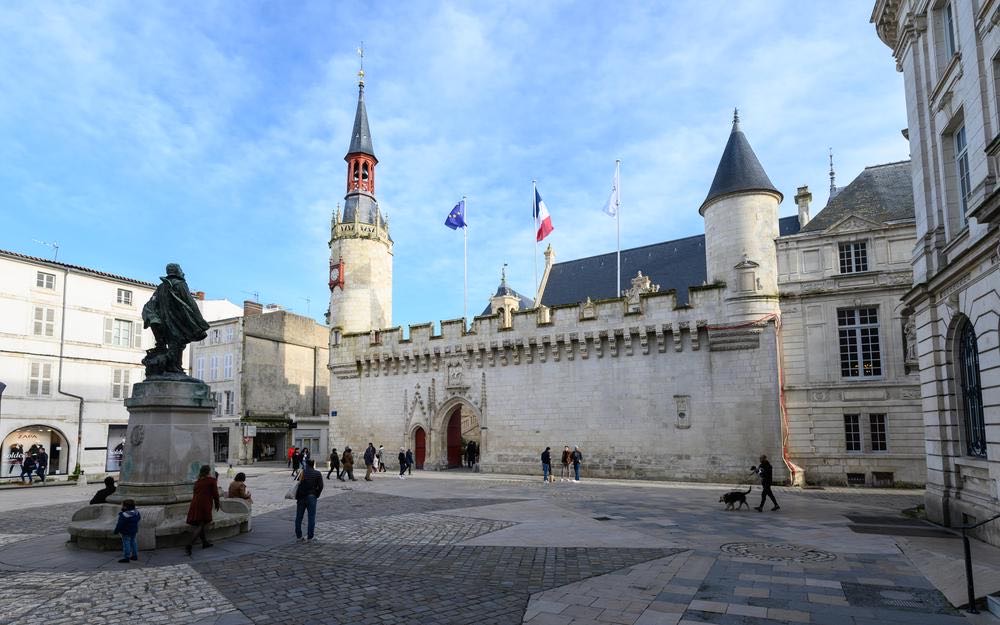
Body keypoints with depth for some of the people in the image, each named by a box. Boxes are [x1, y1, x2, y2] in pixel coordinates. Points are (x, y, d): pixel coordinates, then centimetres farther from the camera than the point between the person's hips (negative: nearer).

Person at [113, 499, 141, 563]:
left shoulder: (124, 515, -25)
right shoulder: (136, 512, 0)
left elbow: (120, 524, -21)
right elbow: (139, 518, 17)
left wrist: (116, 531, -8)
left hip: (126, 532, -9)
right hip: (134, 531, 9)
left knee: (126, 543, -2)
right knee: (133, 542, 19)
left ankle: (126, 558, 1)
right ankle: (135, 555, 27)